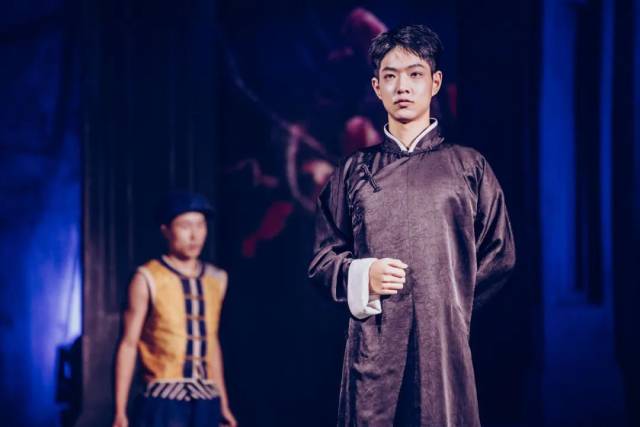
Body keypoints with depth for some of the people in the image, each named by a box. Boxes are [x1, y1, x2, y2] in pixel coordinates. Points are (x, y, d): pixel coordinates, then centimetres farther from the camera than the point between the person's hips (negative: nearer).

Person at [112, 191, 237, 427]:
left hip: (206, 401, 5)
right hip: (164, 399, -5)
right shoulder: (148, 280, -4)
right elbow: (128, 344, -4)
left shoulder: (216, 280, 11)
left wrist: (224, 404, 20)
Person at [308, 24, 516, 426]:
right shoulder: (354, 171, 12)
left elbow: (500, 255, 10)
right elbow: (323, 257, 13)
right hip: (372, 344, 1)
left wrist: (449, 299, 4)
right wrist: (363, 277, -6)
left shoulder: (469, 166, 8)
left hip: (444, 340, -1)